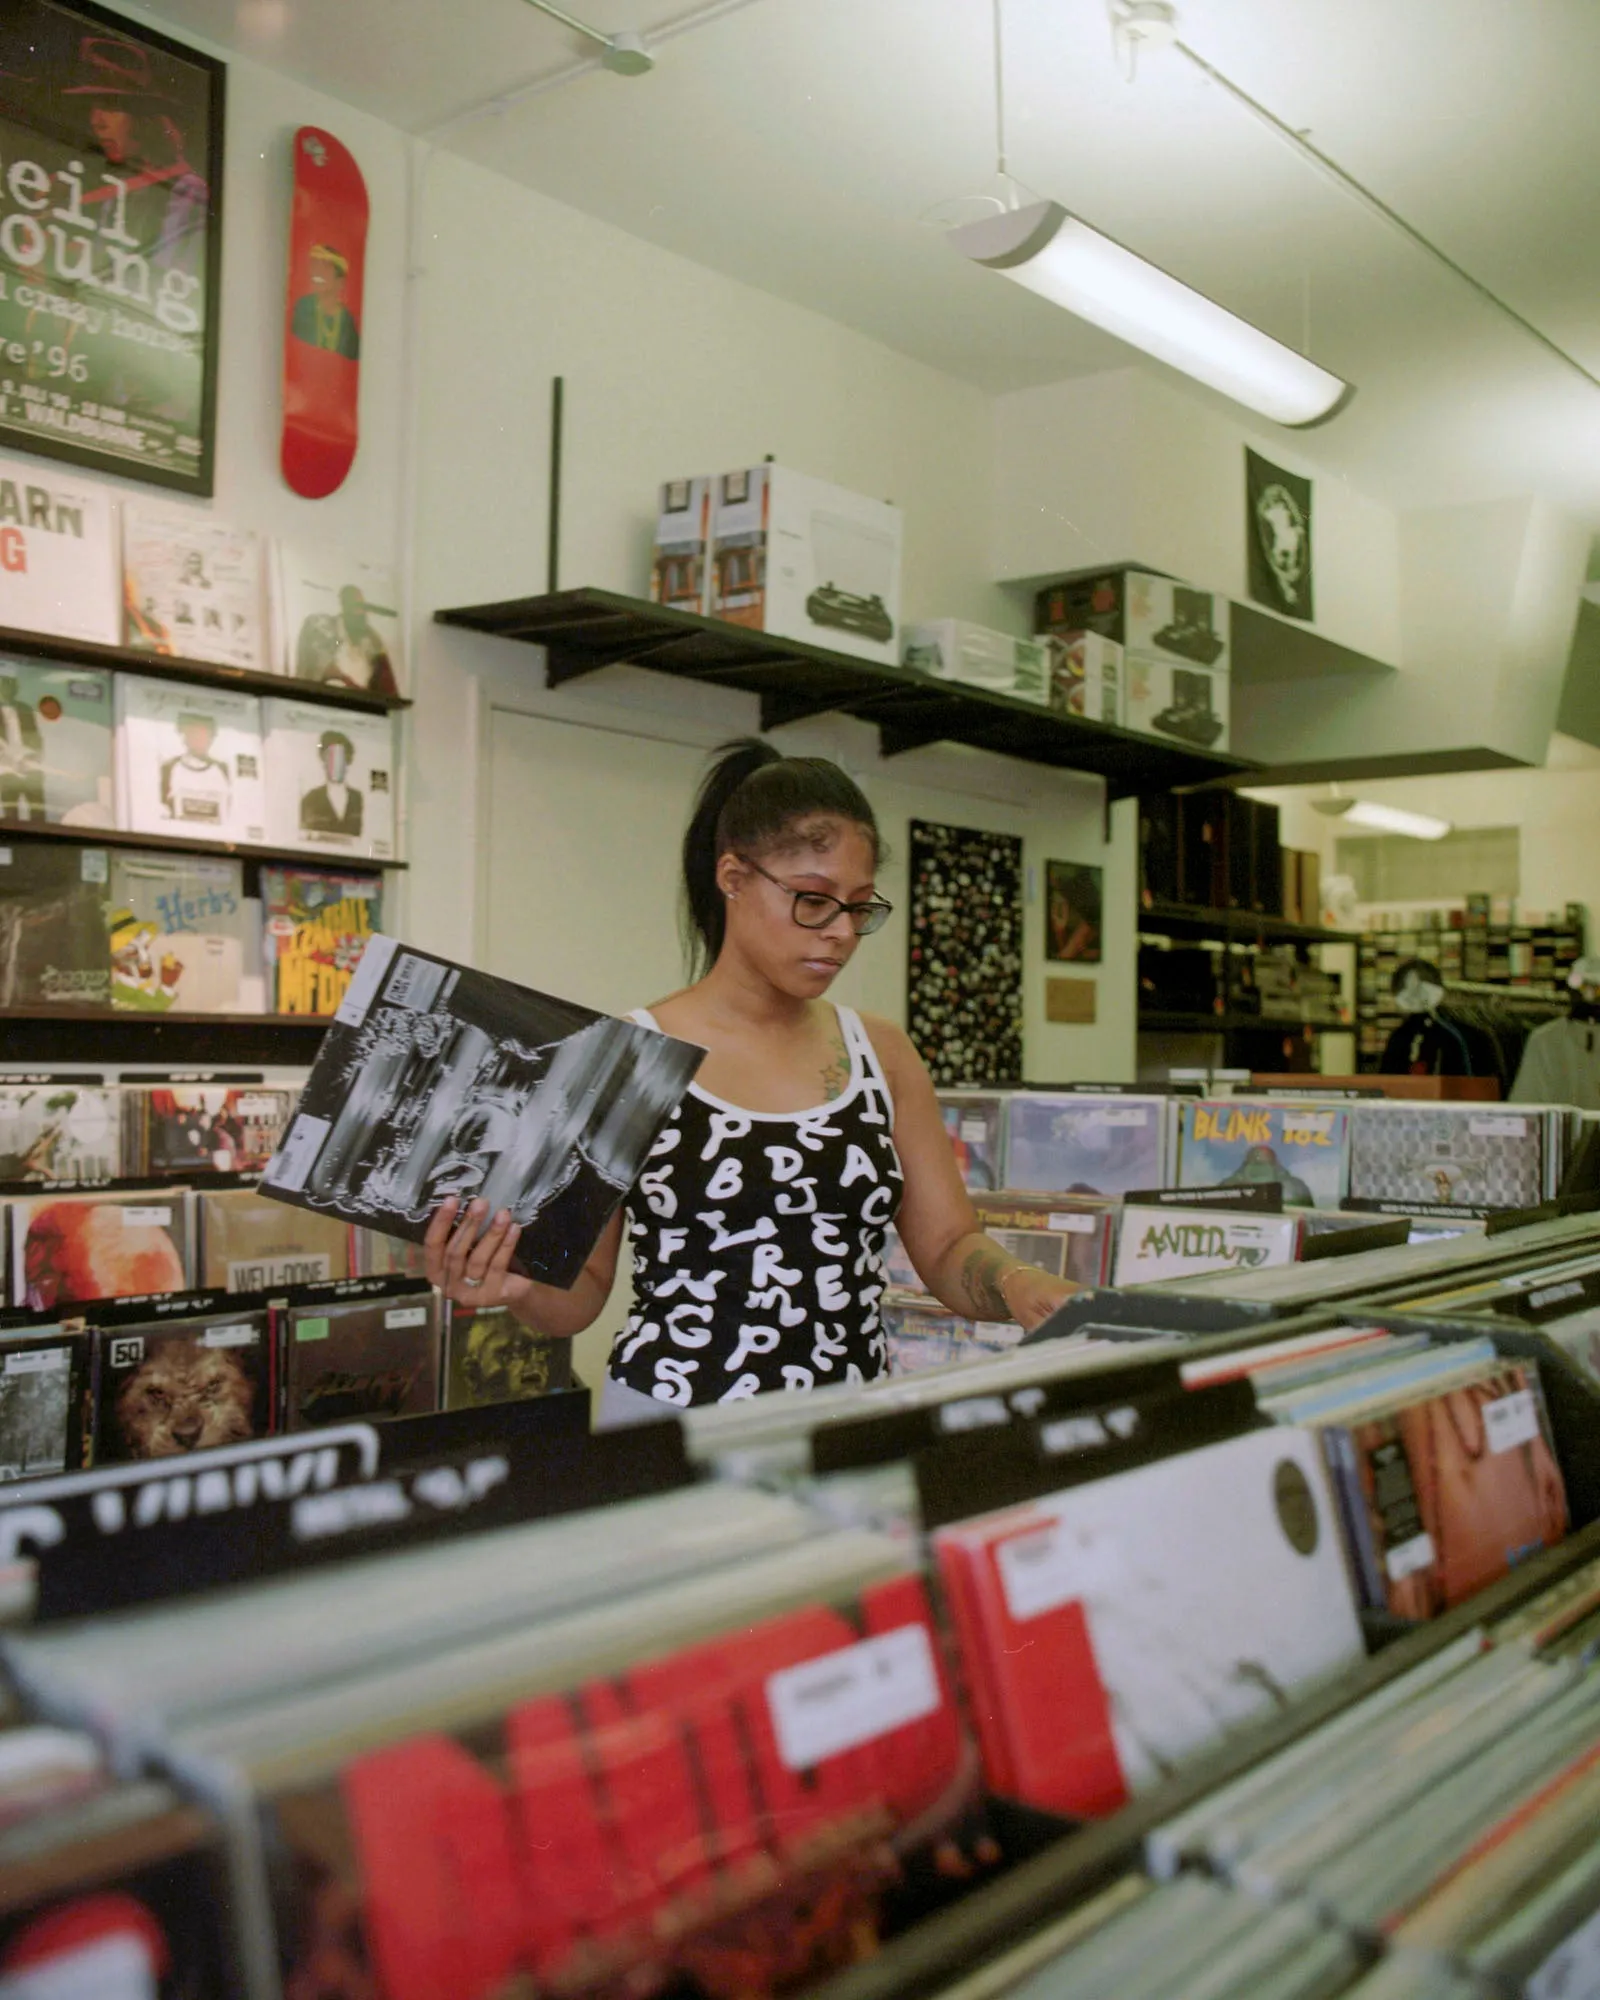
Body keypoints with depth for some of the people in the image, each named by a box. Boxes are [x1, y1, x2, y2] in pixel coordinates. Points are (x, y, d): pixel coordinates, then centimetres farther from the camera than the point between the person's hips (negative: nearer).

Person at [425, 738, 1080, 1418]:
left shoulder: (882, 1052, 10)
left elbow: (948, 1246, 12)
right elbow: (583, 1291, 4)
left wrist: (1018, 1286, -9)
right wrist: (520, 1290, -17)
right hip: (670, 1431, -2)